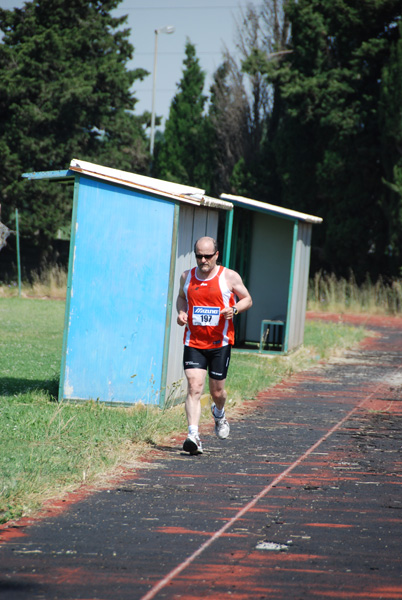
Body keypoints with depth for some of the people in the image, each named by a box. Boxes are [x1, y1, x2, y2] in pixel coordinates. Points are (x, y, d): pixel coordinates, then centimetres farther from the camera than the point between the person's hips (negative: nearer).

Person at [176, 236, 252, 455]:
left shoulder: (229, 277, -3)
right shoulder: (187, 277, 5)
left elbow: (247, 299, 6)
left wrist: (234, 309, -15)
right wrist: (181, 312, 2)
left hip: (220, 342, -1)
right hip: (193, 342, 1)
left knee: (217, 390, 9)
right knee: (194, 388, -14)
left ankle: (219, 413, 46)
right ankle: (193, 437, -21)